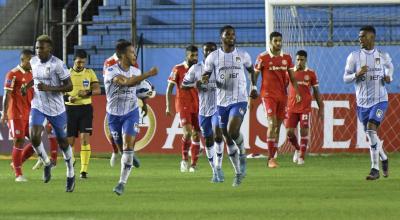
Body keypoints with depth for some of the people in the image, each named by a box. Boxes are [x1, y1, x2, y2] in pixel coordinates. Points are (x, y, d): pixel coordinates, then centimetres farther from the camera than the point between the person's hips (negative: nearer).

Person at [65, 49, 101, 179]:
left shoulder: (90, 73, 5)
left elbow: (98, 90, 0)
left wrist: (88, 92, -20)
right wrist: (68, 97, -16)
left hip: (85, 108, -1)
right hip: (70, 108, 1)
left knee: (85, 138, -13)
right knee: (70, 140, 4)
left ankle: (84, 170, -14)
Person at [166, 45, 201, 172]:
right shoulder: (178, 69, -3)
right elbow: (169, 88, -1)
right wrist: (168, 106, -7)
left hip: (198, 106, 4)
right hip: (184, 105, -4)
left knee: (196, 134, 2)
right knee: (187, 132, -18)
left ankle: (194, 164, 9)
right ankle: (184, 159, 0)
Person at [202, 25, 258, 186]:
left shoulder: (243, 55, 3)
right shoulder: (213, 57, 2)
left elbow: (251, 70, 22)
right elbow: (206, 76, 4)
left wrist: (253, 86, 16)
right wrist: (205, 79, -18)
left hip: (239, 100, -2)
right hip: (222, 102, 2)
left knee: (232, 131, -25)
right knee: (228, 139, 6)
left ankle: (242, 153, 6)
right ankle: (239, 173, 19)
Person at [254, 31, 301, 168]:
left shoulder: (287, 58, 8)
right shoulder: (263, 58, -4)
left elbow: (292, 77, 13)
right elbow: (254, 76, 0)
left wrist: (297, 92, 0)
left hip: (282, 95, 5)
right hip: (268, 94, -5)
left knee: (278, 126, 7)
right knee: (272, 124, -16)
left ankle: (272, 157, 16)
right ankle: (270, 158, -14)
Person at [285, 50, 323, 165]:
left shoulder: (311, 73, 3)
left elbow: (316, 91, 9)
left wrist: (321, 107, 8)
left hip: (305, 107, -1)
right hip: (292, 107, 1)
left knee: (304, 131, -7)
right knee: (290, 132, -2)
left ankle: (301, 157, 1)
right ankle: (297, 149, 25)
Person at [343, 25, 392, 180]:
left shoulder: (383, 56, 1)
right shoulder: (354, 57, 1)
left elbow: (389, 66, 22)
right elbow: (345, 78, 1)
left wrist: (389, 77, 0)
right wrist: (357, 74, -19)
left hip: (379, 99, -3)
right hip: (362, 102, 3)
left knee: (371, 128, -22)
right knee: (371, 136, 9)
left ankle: (375, 169, -20)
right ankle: (384, 159, 37)